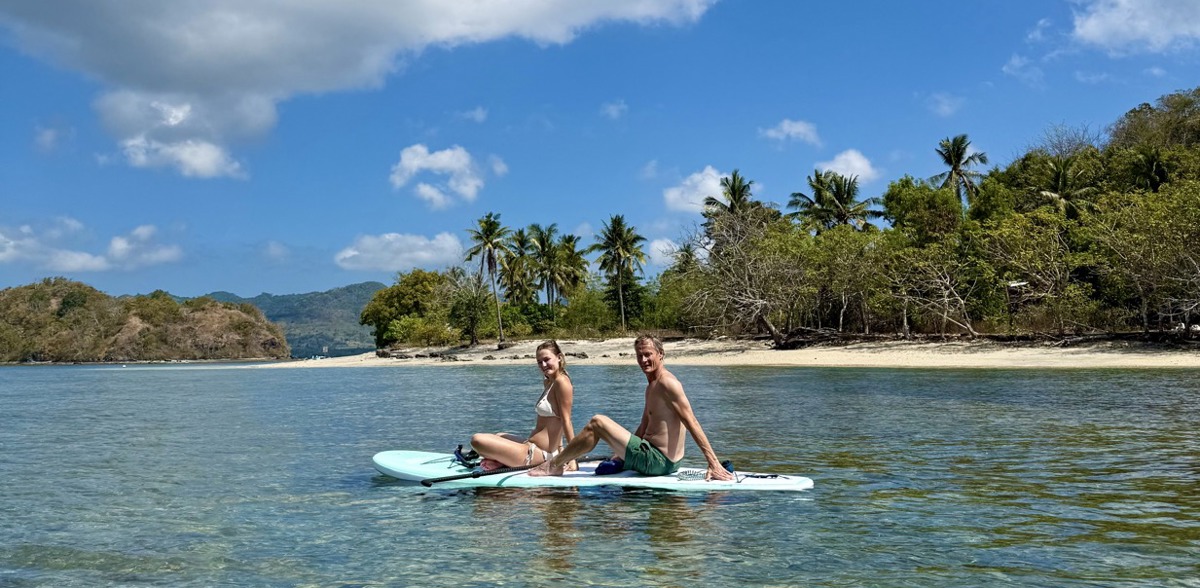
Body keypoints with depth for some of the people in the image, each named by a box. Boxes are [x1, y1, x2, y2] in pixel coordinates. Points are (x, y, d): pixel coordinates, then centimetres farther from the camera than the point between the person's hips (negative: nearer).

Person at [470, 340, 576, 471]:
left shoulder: (561, 382, -13)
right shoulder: (548, 382, 16)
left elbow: (566, 421, -16)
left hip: (539, 454, -11)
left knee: (477, 440, -20)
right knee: (498, 436, 40)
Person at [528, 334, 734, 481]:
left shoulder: (667, 383, -13)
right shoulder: (651, 386, 18)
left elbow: (692, 424, -19)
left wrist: (714, 463, -24)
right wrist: (620, 452, 24)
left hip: (658, 462, -11)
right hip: (658, 460, 11)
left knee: (597, 422, -12)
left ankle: (555, 465, -1)